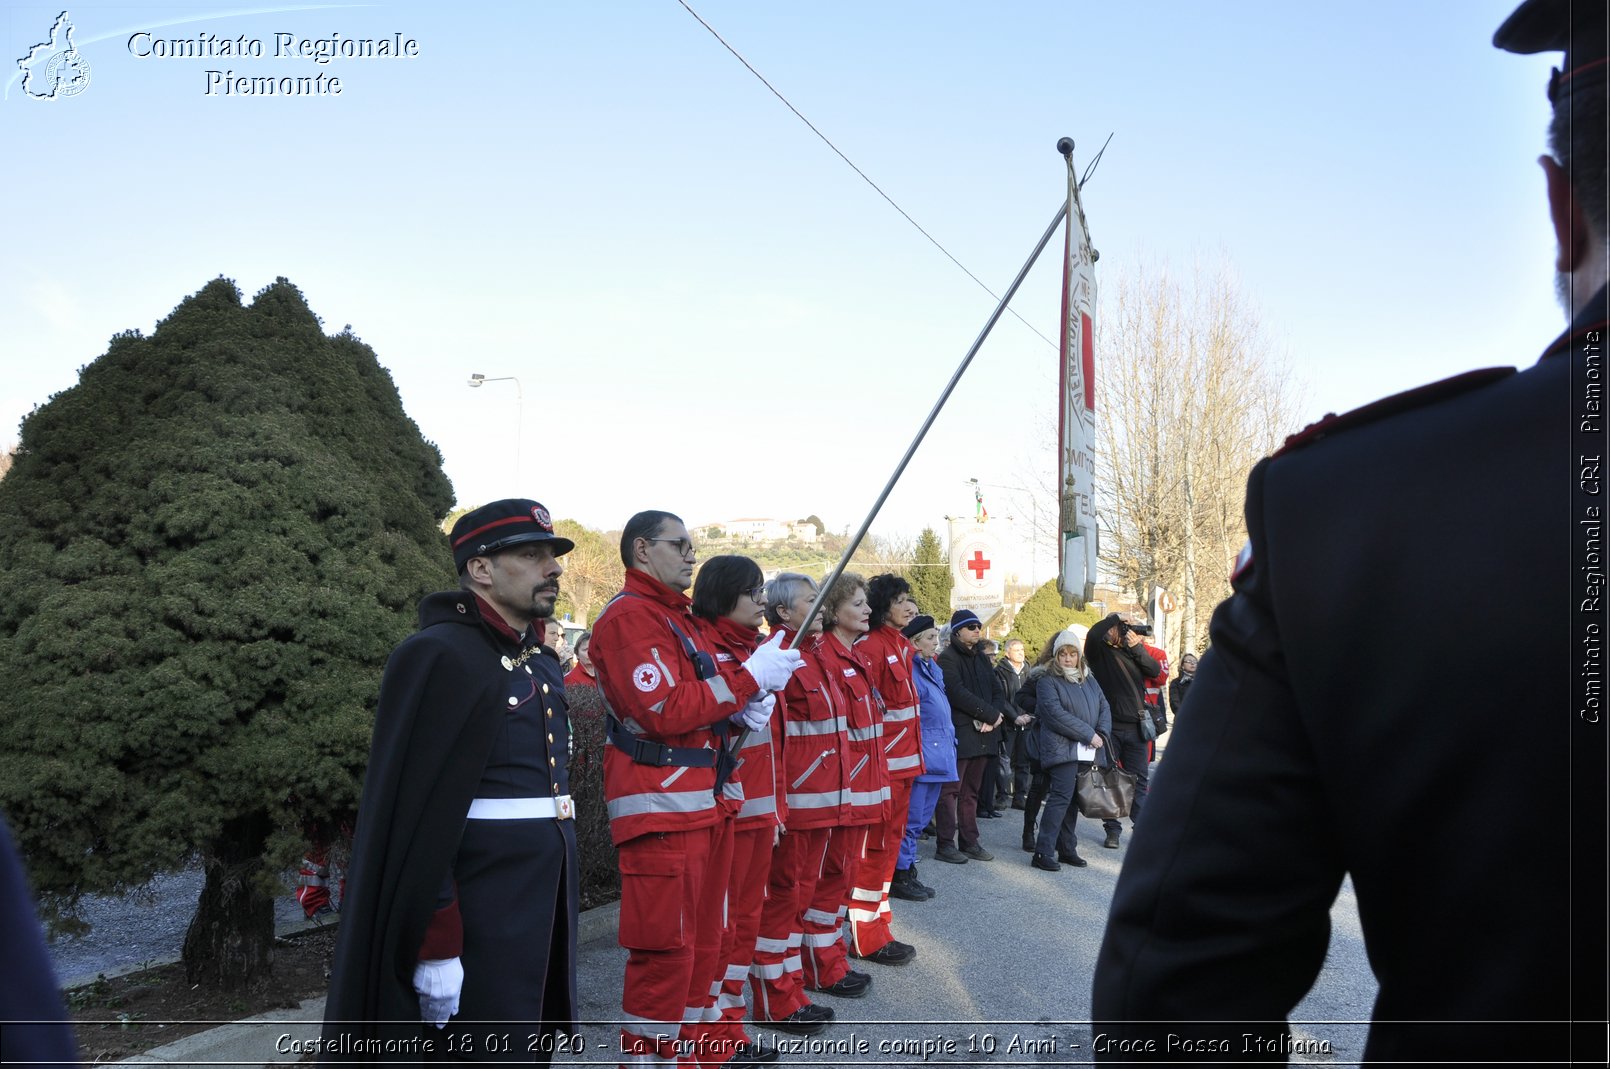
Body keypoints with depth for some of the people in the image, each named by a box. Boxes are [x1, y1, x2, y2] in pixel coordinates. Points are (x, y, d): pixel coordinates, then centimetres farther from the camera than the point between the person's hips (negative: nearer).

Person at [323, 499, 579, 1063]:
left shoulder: (543, 662, 13)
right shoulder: (438, 655, -14)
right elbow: (417, 814, -19)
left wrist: (557, 906, 20)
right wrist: (436, 946, -22)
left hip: (547, 904, 8)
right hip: (479, 917, -8)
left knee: (532, 1051, 16)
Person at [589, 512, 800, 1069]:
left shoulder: (677, 616, 20)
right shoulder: (629, 616, -13)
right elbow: (663, 710, -23)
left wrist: (741, 709, 3)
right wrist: (749, 677, -18)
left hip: (704, 803, 10)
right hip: (660, 808, -10)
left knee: (702, 942, 16)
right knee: (665, 949, -6)